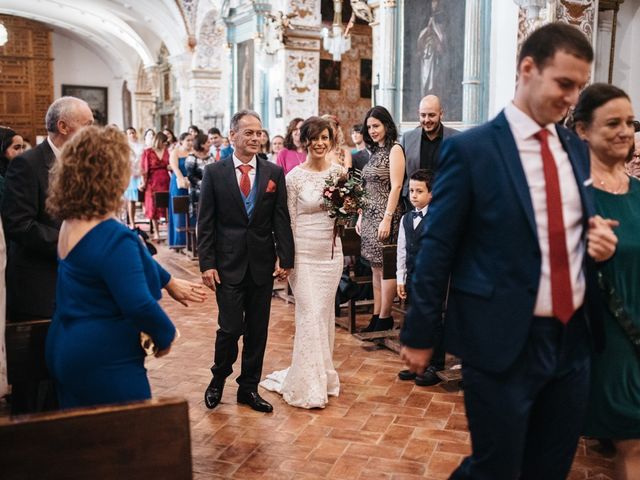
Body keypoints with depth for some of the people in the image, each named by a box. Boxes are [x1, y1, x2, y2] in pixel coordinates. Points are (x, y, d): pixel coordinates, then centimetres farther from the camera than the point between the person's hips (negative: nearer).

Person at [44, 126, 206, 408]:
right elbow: (139, 305, -29)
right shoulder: (113, 237, -26)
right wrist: (166, 334, -11)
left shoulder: (71, 223, 4)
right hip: (104, 363, -9)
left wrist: (169, 282, 23)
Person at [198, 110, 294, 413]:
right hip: (228, 264, -2)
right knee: (231, 327, -3)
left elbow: (282, 219, 3)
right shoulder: (214, 172, -1)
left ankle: (249, 388, 25)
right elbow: (205, 223, -1)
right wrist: (207, 264, -7)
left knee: (257, 330, 9)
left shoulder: (274, 173, 4)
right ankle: (218, 379, 24)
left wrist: (285, 258, -4)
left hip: (263, 264, 2)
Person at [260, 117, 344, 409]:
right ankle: (310, 386, 9)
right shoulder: (294, 177, -8)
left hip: (332, 253, 4)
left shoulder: (339, 172, 4)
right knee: (310, 315, -3)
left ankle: (323, 375, 29)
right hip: (304, 253, -4)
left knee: (325, 314, 13)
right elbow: (289, 221, -5)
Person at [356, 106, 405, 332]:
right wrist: (361, 216, 14)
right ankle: (376, 317, 15)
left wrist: (387, 219, -19)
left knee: (386, 267, -3)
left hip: (385, 216, -8)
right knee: (375, 268, 9)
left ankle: (385, 318, 5)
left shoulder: (395, 150, -8)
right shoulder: (375, 152, 16)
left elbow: (396, 187, -15)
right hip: (370, 215, 8)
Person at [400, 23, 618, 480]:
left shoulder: (576, 148, 8)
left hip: (572, 336, 7)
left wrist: (598, 238, -4)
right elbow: (438, 249, -10)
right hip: (503, 340, -6)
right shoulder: (470, 149, -11)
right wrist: (420, 335, -6)